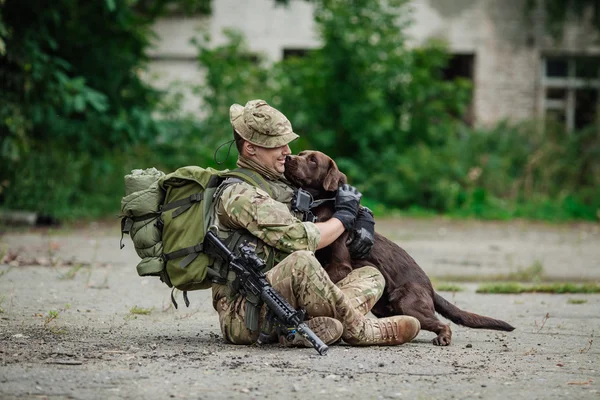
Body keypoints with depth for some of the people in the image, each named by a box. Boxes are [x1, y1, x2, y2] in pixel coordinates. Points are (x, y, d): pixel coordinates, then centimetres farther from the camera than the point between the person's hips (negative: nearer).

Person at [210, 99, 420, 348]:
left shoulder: (278, 185, 21)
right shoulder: (238, 194, -10)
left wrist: (357, 213, 11)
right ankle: (358, 330, -17)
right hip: (245, 317, -10)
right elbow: (300, 238, -19)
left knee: (371, 275, 3)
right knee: (301, 261, -36)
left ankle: (313, 327, -26)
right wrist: (344, 216, -1)